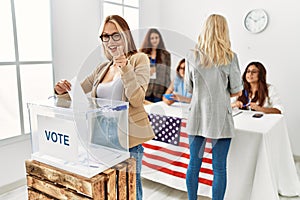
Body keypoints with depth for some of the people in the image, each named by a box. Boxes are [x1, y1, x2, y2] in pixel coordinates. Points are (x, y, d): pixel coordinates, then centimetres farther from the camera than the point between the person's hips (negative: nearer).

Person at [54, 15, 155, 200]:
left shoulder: (139, 59, -3)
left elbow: (137, 100, -13)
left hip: (129, 138, -5)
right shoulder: (102, 68, 13)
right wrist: (63, 90, -6)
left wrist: (125, 68, -24)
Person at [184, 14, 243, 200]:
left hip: (197, 116, 3)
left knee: (194, 164, 14)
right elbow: (237, 91, -2)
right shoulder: (230, 57, -7)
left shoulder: (192, 56, -1)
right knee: (219, 168, 7)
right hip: (220, 117, -2)